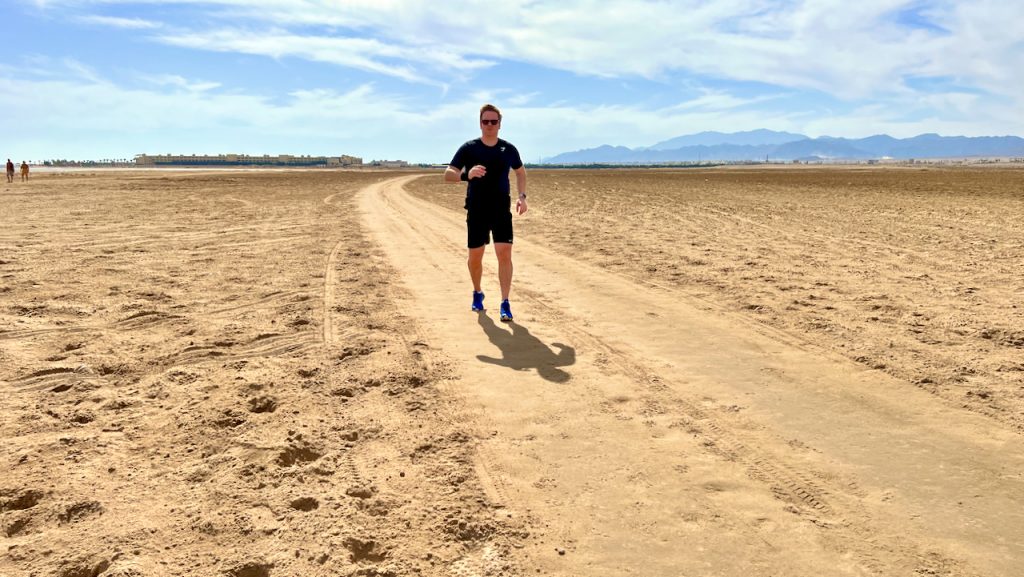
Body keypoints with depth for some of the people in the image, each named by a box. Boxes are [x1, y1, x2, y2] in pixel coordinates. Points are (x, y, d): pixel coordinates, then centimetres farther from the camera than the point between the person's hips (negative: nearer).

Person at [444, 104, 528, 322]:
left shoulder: (508, 149, 3)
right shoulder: (469, 148, -3)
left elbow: (521, 172, 21)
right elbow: (448, 175, -8)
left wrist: (522, 196, 6)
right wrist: (466, 175, -29)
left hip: (502, 210, 1)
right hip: (476, 212, 0)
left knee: (505, 254, -10)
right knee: (475, 256, 7)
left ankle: (505, 304, -7)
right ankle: (477, 293, 33)